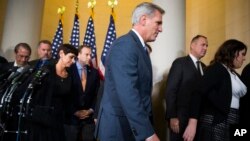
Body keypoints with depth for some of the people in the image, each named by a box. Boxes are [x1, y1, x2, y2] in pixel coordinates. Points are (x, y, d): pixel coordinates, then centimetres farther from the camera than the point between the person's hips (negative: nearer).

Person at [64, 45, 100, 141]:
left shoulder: (94, 72, 6)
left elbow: (96, 94, 8)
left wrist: (91, 110, -2)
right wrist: (75, 112, -8)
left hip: (88, 117, 3)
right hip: (72, 117, -3)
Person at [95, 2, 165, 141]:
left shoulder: (140, 47, 12)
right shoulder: (125, 45, -18)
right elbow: (127, 94, -28)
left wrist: (147, 127, 14)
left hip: (134, 126, 9)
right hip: (118, 128, -9)